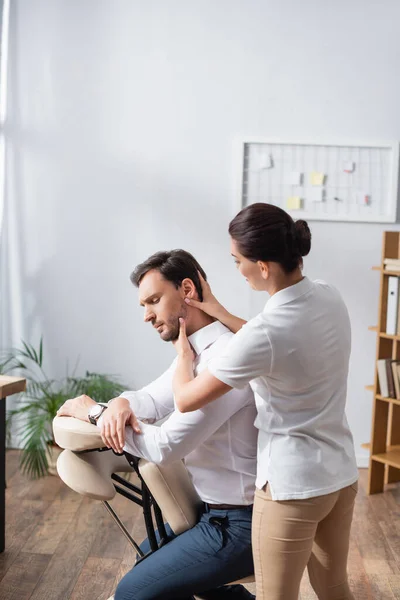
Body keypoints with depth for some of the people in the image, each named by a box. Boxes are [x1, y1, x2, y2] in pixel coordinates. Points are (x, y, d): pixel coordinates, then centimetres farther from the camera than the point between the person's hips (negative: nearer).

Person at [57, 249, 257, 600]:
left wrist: (94, 412, -15)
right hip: (215, 508, 10)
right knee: (151, 560, 25)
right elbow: (154, 400, 8)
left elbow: (165, 446, -28)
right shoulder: (197, 350, 5)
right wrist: (122, 403, -16)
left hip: (238, 524, -10)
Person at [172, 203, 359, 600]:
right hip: (341, 475, 7)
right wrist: (216, 311, 9)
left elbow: (185, 400, -17)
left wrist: (182, 348, 3)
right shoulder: (329, 298, -5)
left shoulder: (265, 332, -28)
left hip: (292, 486, -7)